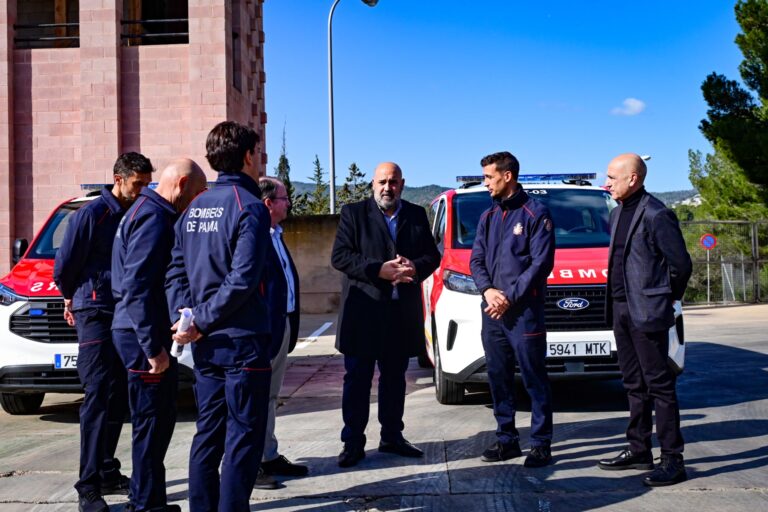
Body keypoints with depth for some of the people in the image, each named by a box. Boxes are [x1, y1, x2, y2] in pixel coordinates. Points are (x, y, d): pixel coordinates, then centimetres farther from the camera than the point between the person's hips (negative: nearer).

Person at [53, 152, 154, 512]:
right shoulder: (92, 214, -9)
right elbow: (64, 265, -7)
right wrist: (72, 297, 9)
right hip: (95, 314, -7)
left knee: (117, 399, 12)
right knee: (98, 398, -9)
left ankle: (107, 474, 23)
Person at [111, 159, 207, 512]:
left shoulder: (147, 212, 17)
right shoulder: (153, 218, -16)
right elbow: (137, 288, -24)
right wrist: (153, 346, -23)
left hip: (141, 334, 10)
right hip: (143, 336, -10)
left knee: (158, 419, 17)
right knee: (153, 422, -2)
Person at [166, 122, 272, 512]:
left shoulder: (195, 208, 10)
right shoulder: (250, 207, -12)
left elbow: (176, 271, 7)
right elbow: (242, 280, -21)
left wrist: (185, 317, -3)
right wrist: (200, 321, -14)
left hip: (205, 343, 7)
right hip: (242, 339, -7)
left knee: (208, 433, 15)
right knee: (243, 436, 0)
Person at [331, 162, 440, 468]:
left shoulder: (417, 215, 12)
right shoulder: (353, 213, 1)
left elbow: (433, 255, 9)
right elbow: (339, 256, -8)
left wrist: (416, 267, -13)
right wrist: (379, 270, -19)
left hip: (403, 313, 4)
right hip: (363, 311, -3)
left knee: (395, 378, 14)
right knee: (357, 379, 2)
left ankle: (392, 437, 25)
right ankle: (353, 443, 9)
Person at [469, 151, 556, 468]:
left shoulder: (535, 213, -4)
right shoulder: (488, 216, 16)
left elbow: (541, 262, -10)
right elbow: (476, 259, 13)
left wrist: (511, 297, -14)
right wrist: (488, 290, -6)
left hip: (525, 311, -6)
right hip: (492, 311, 6)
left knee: (534, 379, -2)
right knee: (498, 378, 10)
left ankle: (541, 444, 5)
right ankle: (506, 440, 20)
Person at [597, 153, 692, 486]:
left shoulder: (655, 215, -14)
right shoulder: (617, 213, 12)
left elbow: (680, 263, -12)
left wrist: (667, 298, 2)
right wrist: (616, 301, 12)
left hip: (646, 312, -9)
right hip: (621, 309, 9)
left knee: (659, 384, -3)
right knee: (634, 384, 15)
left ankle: (672, 459, 3)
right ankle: (639, 450, 25)